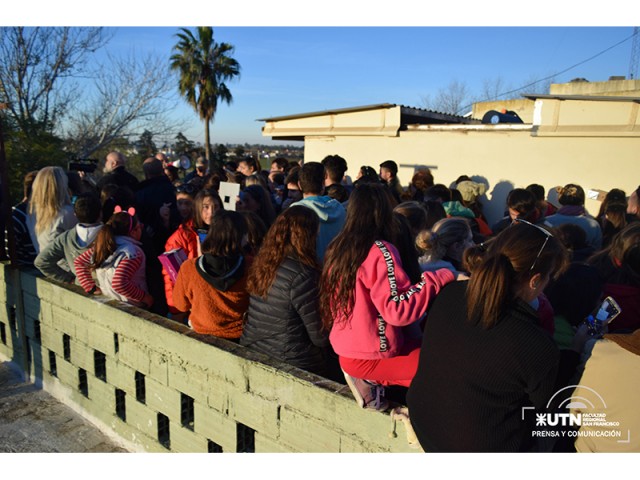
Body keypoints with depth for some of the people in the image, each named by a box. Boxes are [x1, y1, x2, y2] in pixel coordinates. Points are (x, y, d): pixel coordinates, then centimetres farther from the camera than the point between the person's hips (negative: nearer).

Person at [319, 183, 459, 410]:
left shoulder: (338, 247, 4)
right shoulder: (380, 251, -19)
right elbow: (398, 310, -27)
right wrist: (441, 278, -22)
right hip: (369, 357, -8)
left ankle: (371, 379, 5)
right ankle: (375, 379, -4)